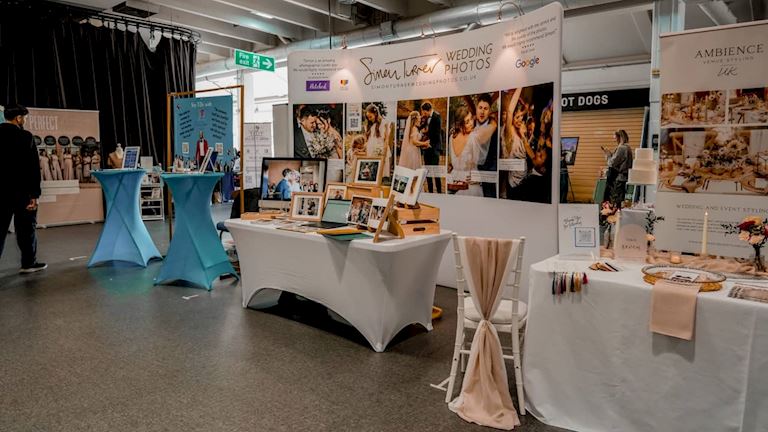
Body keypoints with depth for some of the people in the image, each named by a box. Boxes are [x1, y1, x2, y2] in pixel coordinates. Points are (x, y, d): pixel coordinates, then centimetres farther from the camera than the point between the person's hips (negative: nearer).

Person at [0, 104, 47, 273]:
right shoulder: (24, 136, -10)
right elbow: (32, 167, -14)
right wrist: (34, 194, -12)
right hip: (21, 191, -5)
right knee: (26, 227, 6)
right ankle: (28, 263, 12)